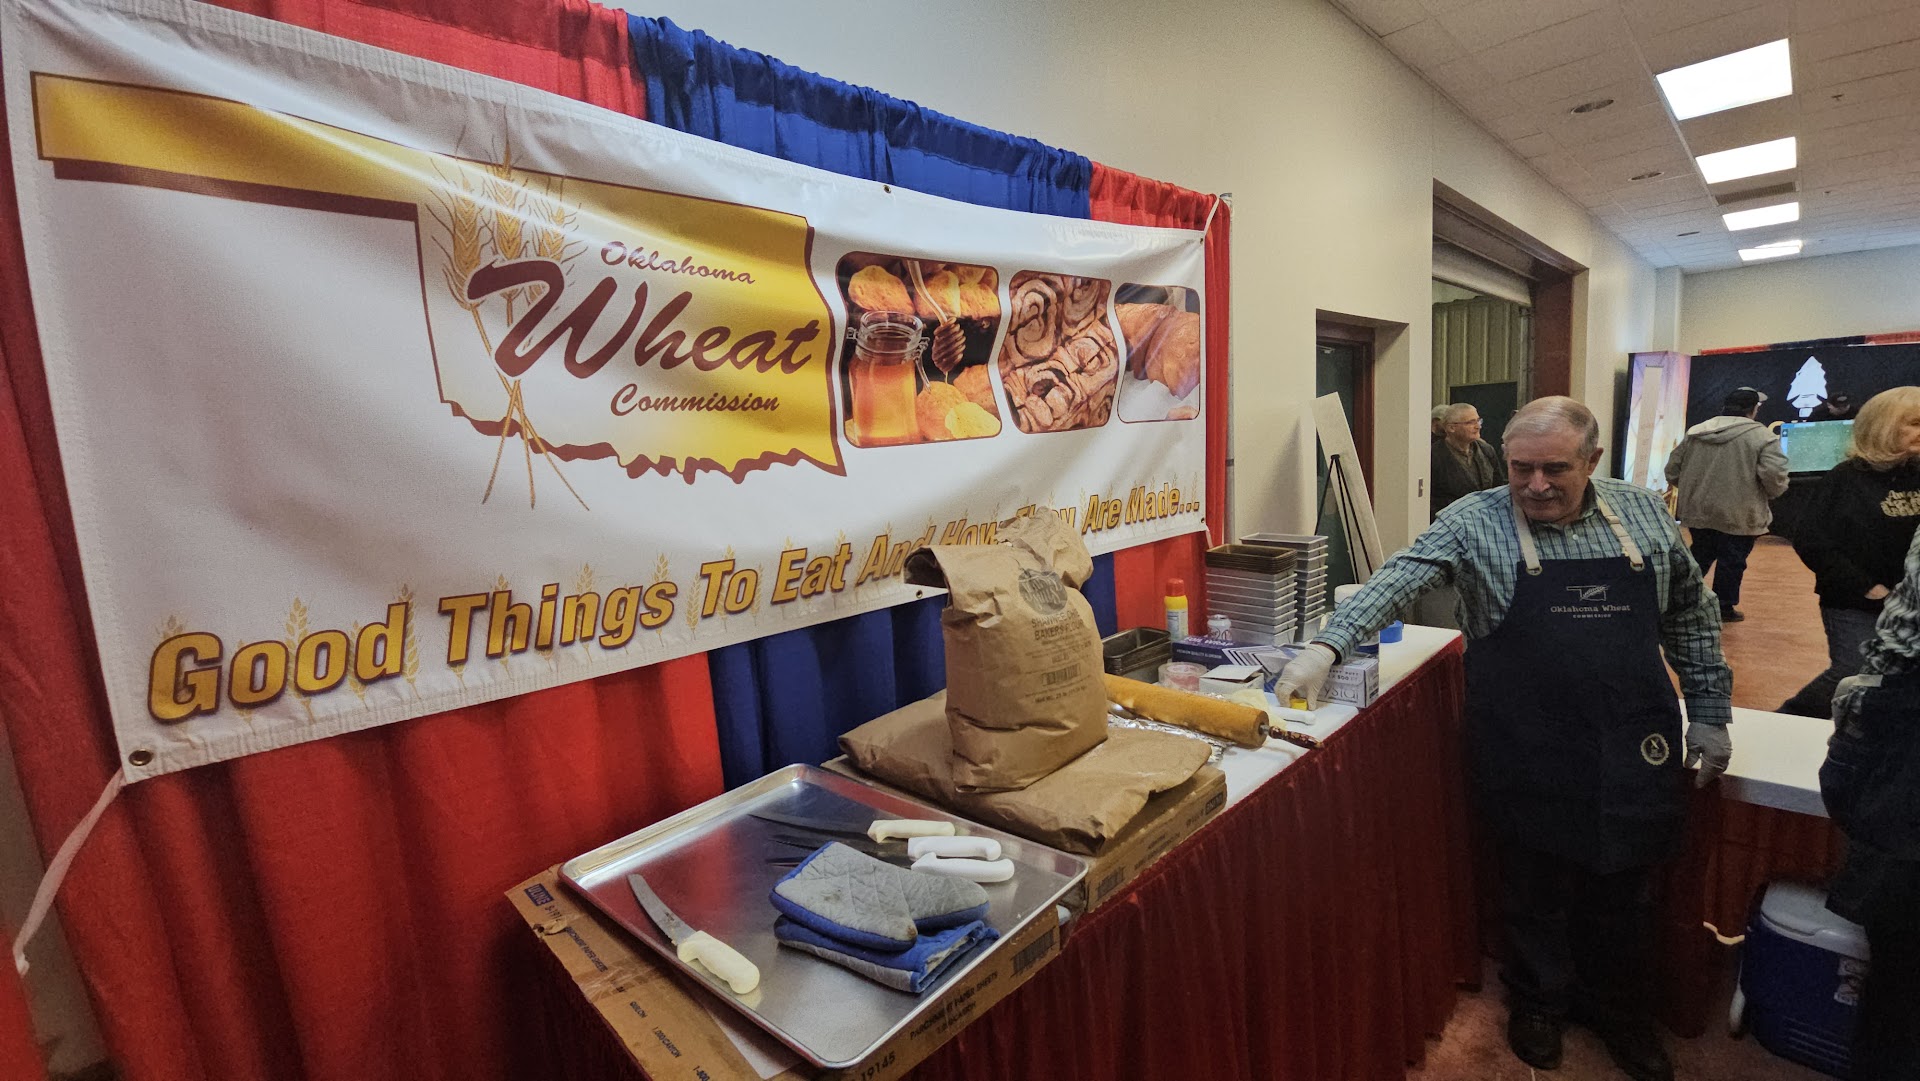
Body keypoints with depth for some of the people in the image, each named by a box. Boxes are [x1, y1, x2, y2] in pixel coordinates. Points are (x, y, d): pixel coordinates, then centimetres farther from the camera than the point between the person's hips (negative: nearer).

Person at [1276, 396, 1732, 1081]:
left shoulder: (1645, 516, 2)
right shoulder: (1474, 523, -10)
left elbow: (1691, 620, 11)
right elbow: (1399, 579, -22)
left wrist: (1710, 713, 9)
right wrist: (1328, 644, -35)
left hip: (1635, 754, 3)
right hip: (1528, 759, -3)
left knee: (1624, 892, 18)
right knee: (1534, 888, 14)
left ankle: (1617, 1010, 44)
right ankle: (1539, 1000, 39)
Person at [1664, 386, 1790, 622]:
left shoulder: (1695, 432, 6)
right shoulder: (1761, 435, -10)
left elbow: (1672, 470, 9)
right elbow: (1774, 475, -19)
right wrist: (1772, 493, 2)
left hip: (1699, 511, 5)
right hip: (1739, 515, -5)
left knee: (1700, 556, 20)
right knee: (1732, 561, 8)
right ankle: (1724, 608, 16)